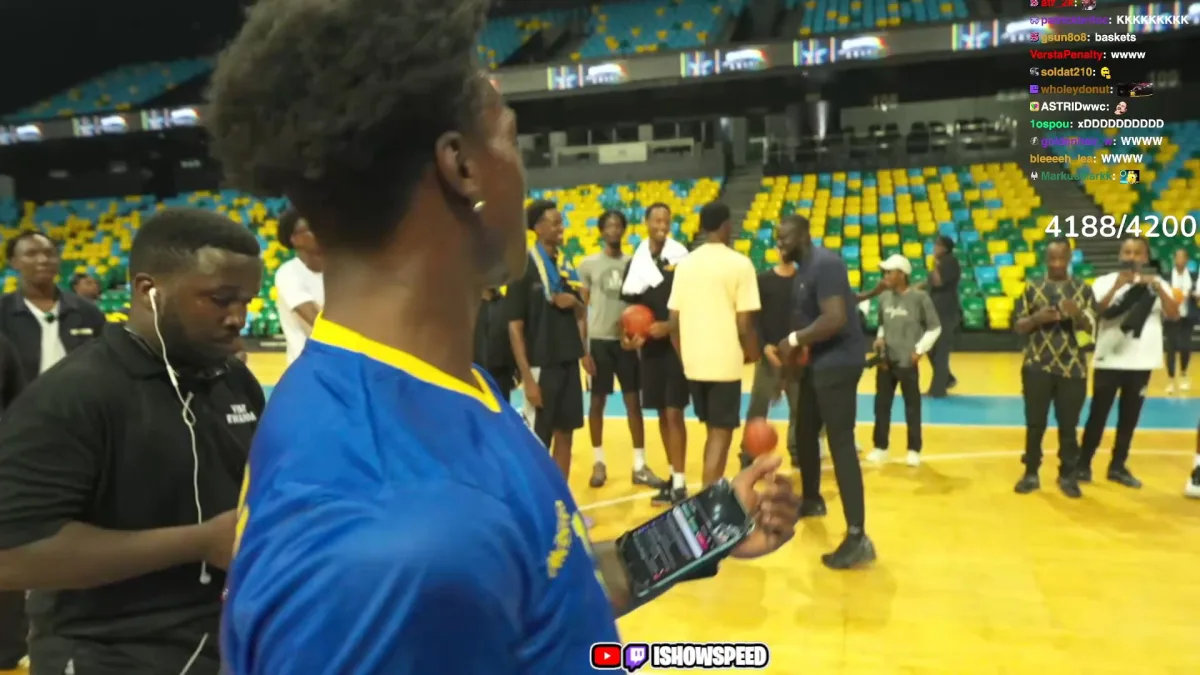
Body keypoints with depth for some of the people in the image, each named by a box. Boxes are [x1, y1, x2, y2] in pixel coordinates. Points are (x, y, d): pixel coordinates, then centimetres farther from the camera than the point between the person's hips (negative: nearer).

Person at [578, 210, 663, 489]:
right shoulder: (589, 264, 1)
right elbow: (582, 306, 2)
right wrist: (582, 345, -4)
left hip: (626, 341, 2)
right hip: (599, 340, -2)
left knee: (633, 401, 3)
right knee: (597, 401, 6)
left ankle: (640, 466, 10)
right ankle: (599, 463, 19)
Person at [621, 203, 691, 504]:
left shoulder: (681, 258, -7)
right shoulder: (635, 263, 7)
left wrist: (669, 326, -18)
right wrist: (634, 333, -3)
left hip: (676, 344, -5)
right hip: (650, 347, 5)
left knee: (674, 413, -6)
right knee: (662, 414, 12)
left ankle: (679, 484, 1)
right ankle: (674, 476, 25)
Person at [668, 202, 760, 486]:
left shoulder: (685, 263, 6)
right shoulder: (739, 264, -8)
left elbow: (674, 320, 6)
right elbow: (744, 322, -12)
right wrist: (752, 354, 6)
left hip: (693, 362, 6)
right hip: (725, 362, -6)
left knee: (713, 430, 20)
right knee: (721, 434, 3)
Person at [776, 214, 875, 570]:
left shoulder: (825, 264, -19)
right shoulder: (803, 270, 13)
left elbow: (835, 318, -29)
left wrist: (793, 340, -19)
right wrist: (795, 353, 7)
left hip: (838, 361, -10)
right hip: (819, 361, 10)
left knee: (840, 445, -12)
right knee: (805, 433, 21)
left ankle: (857, 537, -11)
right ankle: (811, 500, 43)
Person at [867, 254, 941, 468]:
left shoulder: (919, 297, -10)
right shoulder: (884, 297, 4)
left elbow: (935, 327, -4)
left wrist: (920, 349, -9)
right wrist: (880, 338, 1)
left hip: (908, 361, -5)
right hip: (885, 360, 5)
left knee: (912, 406, 6)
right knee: (881, 404, 10)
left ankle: (914, 450, 18)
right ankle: (880, 447, 22)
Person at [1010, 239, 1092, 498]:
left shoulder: (1083, 289, 5)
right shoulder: (1032, 287, 4)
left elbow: (1092, 329, 1)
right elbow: (1018, 327, 3)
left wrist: (1078, 314, -19)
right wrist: (1037, 318, -17)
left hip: (1072, 368, 0)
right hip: (1037, 366, 0)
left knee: (1069, 425, 7)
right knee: (1035, 423, 6)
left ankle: (1068, 475, 21)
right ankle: (1031, 473, 18)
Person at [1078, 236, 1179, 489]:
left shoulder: (1157, 283, 5)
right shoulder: (1105, 281, -1)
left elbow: (1173, 314, -9)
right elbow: (1097, 312, -15)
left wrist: (1157, 286, -21)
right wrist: (1116, 287, -26)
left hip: (1142, 362, 3)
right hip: (1109, 360, -3)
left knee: (1129, 417, 9)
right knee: (1098, 414, 1)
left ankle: (1118, 466, 20)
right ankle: (1083, 463, 11)